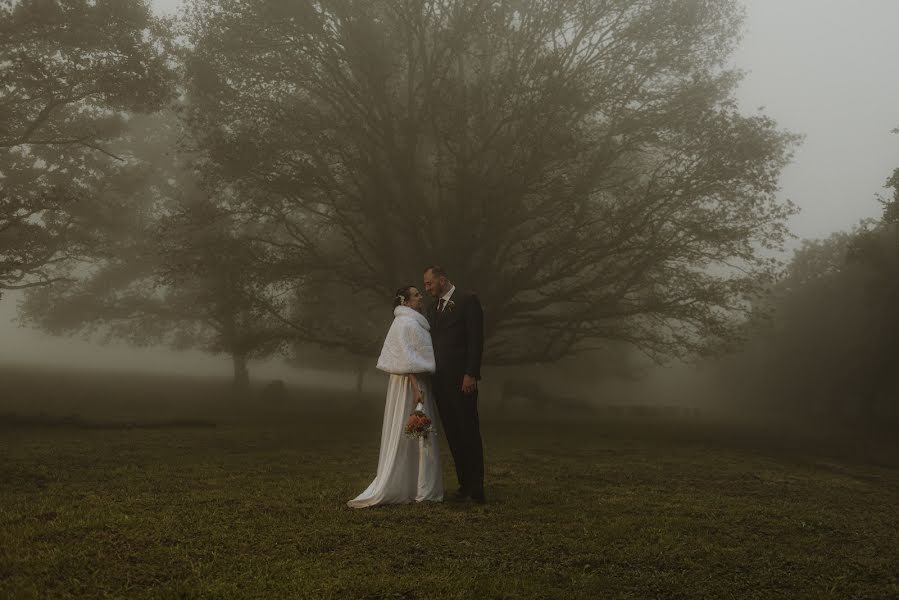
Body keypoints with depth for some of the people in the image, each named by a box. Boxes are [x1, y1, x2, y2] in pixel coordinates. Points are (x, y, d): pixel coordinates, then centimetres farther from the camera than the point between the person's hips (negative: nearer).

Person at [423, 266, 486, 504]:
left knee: (469, 433, -4)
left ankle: (476, 489, 1)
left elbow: (476, 339, -10)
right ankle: (464, 485, 12)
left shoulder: (468, 300, -4)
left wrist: (471, 375, -17)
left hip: (462, 379, -7)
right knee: (453, 435, 7)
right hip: (441, 381, 7)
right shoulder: (433, 309, 18)